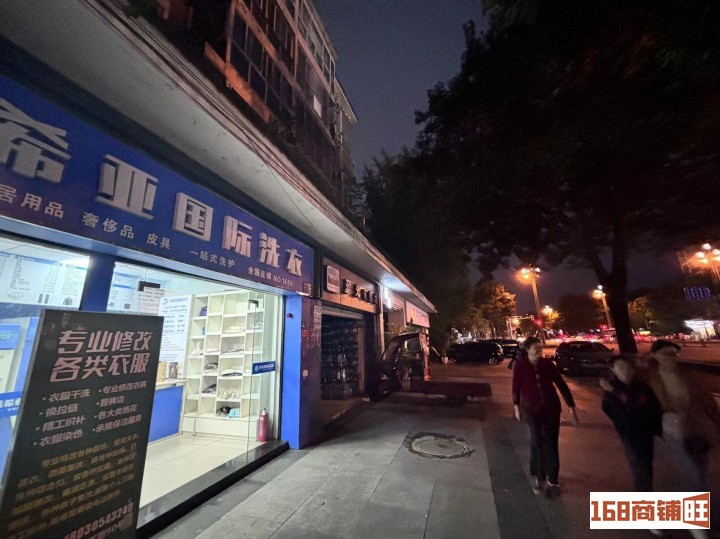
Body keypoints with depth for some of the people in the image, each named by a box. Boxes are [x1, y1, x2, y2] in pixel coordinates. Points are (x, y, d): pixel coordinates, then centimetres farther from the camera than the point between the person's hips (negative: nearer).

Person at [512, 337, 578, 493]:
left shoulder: (547, 363, -9)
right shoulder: (520, 366, -14)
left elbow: (561, 384, -2)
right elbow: (516, 387, -2)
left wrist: (571, 407, -2)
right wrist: (517, 407, 5)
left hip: (551, 407, 2)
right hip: (531, 409, -2)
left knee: (551, 442, 12)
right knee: (537, 442, 2)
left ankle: (551, 476, 33)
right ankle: (539, 476, 22)